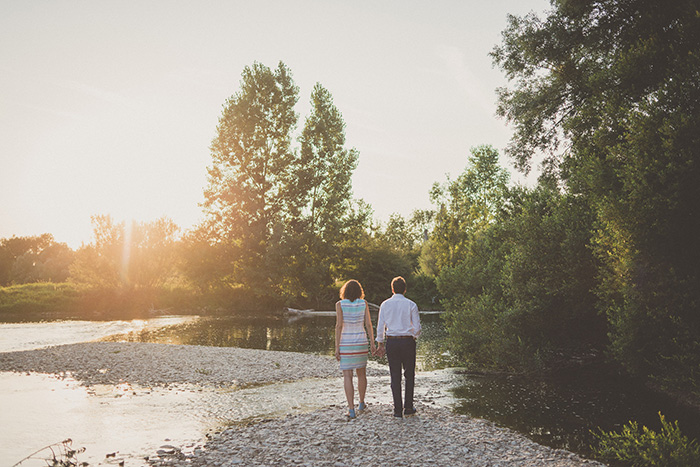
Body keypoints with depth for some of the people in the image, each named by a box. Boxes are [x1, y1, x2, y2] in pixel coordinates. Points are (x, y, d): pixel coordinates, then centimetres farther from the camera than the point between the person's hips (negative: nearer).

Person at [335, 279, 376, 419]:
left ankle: (351, 410, -5)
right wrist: (372, 343, 4)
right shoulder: (364, 304, 0)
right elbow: (368, 324, -3)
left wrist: (337, 348, -10)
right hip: (361, 343, 3)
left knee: (347, 376, 1)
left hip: (346, 344, -2)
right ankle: (361, 403, 32)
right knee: (361, 372, 21)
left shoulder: (340, 304, -7)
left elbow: (338, 326, -12)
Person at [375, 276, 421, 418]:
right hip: (408, 342, -1)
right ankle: (408, 407, 14)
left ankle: (398, 410, 9)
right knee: (409, 375, 12)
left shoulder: (385, 304, 1)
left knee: (395, 376, 6)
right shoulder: (411, 305, -3)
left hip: (391, 342, 1)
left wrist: (381, 344, 12)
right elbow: (417, 328, -4)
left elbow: (380, 327, 2)